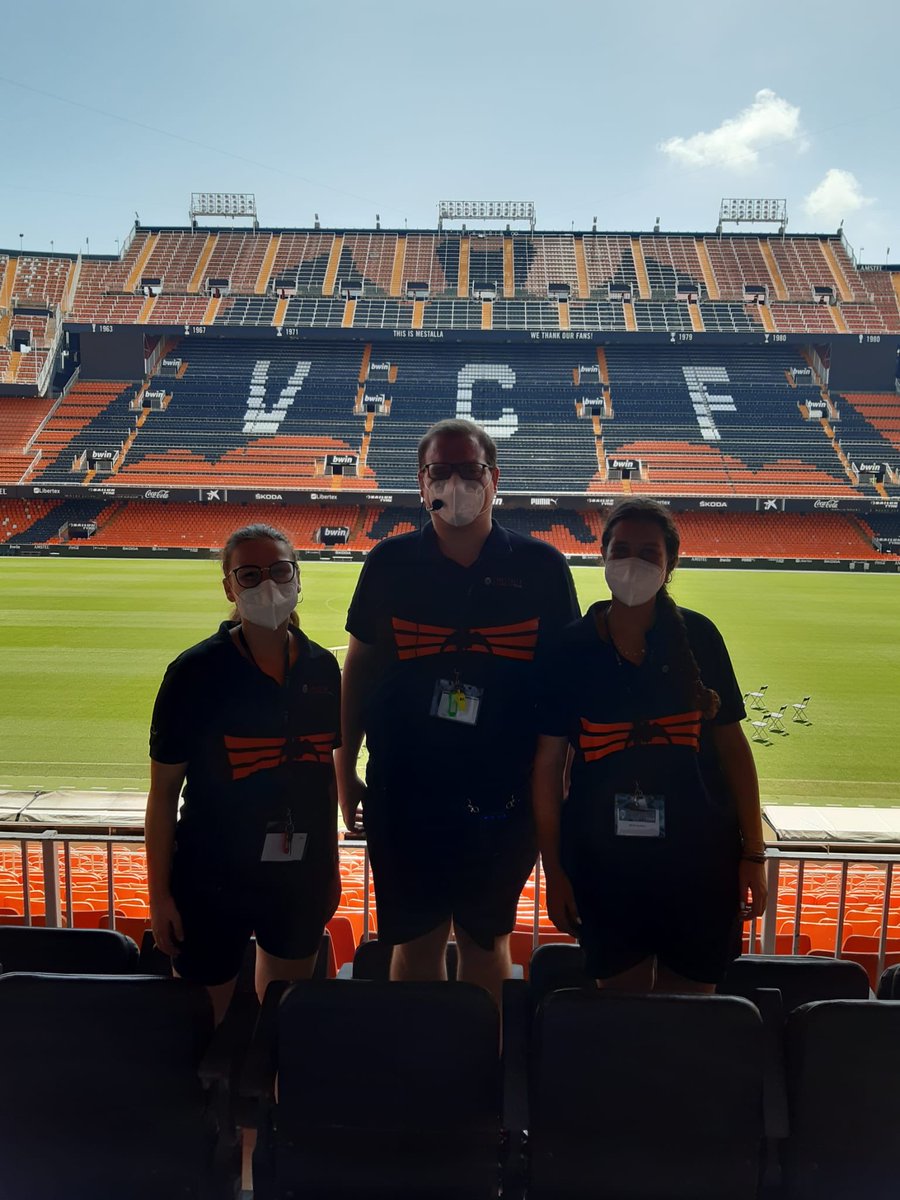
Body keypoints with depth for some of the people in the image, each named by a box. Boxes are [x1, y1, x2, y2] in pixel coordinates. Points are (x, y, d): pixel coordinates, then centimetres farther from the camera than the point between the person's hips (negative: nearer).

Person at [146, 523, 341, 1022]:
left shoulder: (323, 668, -3)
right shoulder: (196, 672, -14)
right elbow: (164, 789, -8)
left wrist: (331, 865, 12)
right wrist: (160, 894, -7)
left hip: (302, 882, 4)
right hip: (212, 886, -3)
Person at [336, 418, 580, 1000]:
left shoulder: (541, 565, -3)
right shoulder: (391, 564, -1)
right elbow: (359, 667, 6)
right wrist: (345, 769, 6)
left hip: (504, 793, 0)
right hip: (405, 790, 1)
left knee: (486, 938, 16)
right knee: (416, 937, 13)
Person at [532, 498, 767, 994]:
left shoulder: (698, 637, -4)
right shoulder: (571, 649, -7)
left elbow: (732, 744, 2)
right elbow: (548, 762, -2)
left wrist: (753, 853, 2)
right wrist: (553, 869, -2)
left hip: (699, 861, 1)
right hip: (604, 862, 0)